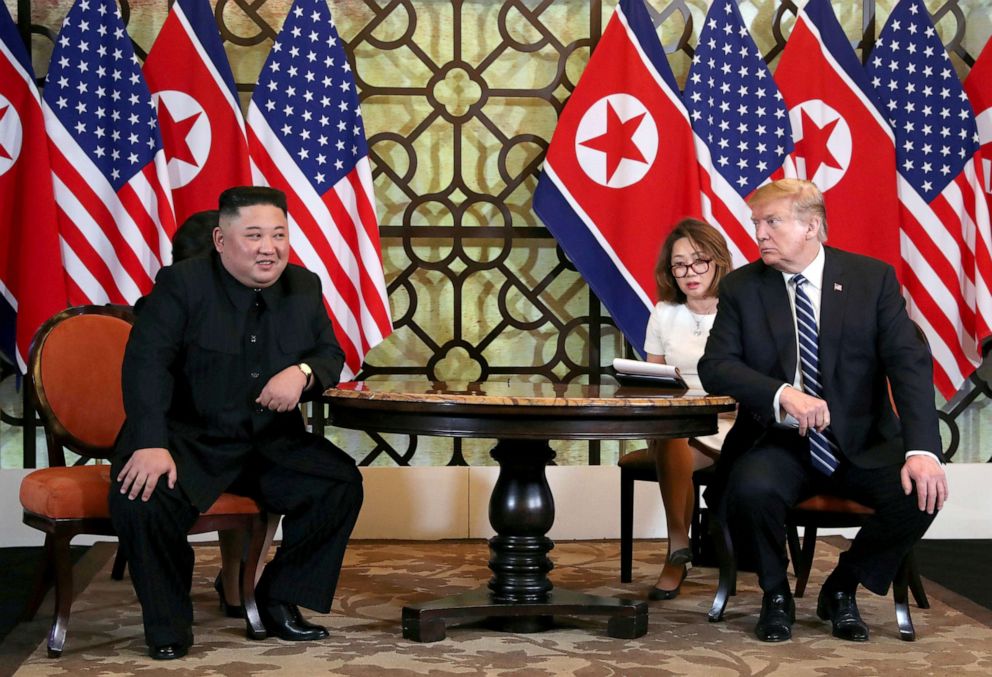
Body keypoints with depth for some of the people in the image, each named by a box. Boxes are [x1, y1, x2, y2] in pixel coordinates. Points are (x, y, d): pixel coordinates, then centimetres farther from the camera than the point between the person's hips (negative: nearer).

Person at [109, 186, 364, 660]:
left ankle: (279, 600, 5)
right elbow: (146, 363, -17)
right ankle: (167, 625, -6)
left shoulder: (305, 287, 6)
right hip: (189, 438, -4)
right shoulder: (181, 283, -9)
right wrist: (151, 444, -31)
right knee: (142, 494, -31)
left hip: (272, 443, 4)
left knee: (342, 482, -15)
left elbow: (332, 356, 11)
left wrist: (303, 372, -16)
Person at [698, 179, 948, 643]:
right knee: (750, 491, -33)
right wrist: (782, 393, -25)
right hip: (778, 444, -1)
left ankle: (842, 589, 2)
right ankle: (776, 595, 0)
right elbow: (714, 366, -6)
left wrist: (922, 449, -23)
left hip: (862, 444, 1)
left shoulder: (873, 278, 0)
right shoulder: (741, 287, 2)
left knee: (921, 492, -27)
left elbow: (910, 363, -8)